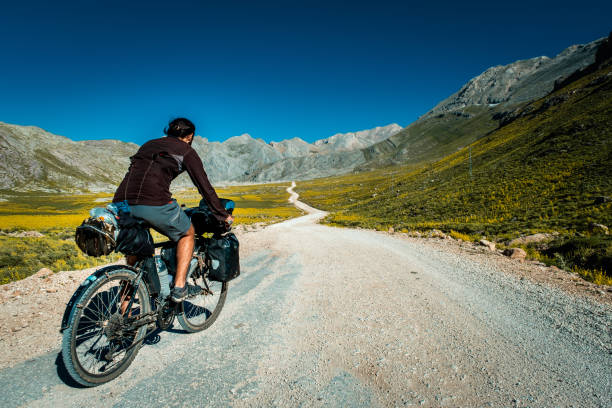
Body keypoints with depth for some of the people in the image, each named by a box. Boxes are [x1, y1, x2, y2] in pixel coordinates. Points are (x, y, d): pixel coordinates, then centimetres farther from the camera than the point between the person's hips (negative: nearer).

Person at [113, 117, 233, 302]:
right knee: (188, 233, 20)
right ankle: (179, 287, 11)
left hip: (130, 204, 7)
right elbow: (205, 187, 7)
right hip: (156, 204, -6)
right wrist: (223, 215, 14)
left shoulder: (148, 145, 29)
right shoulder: (186, 151, 9)